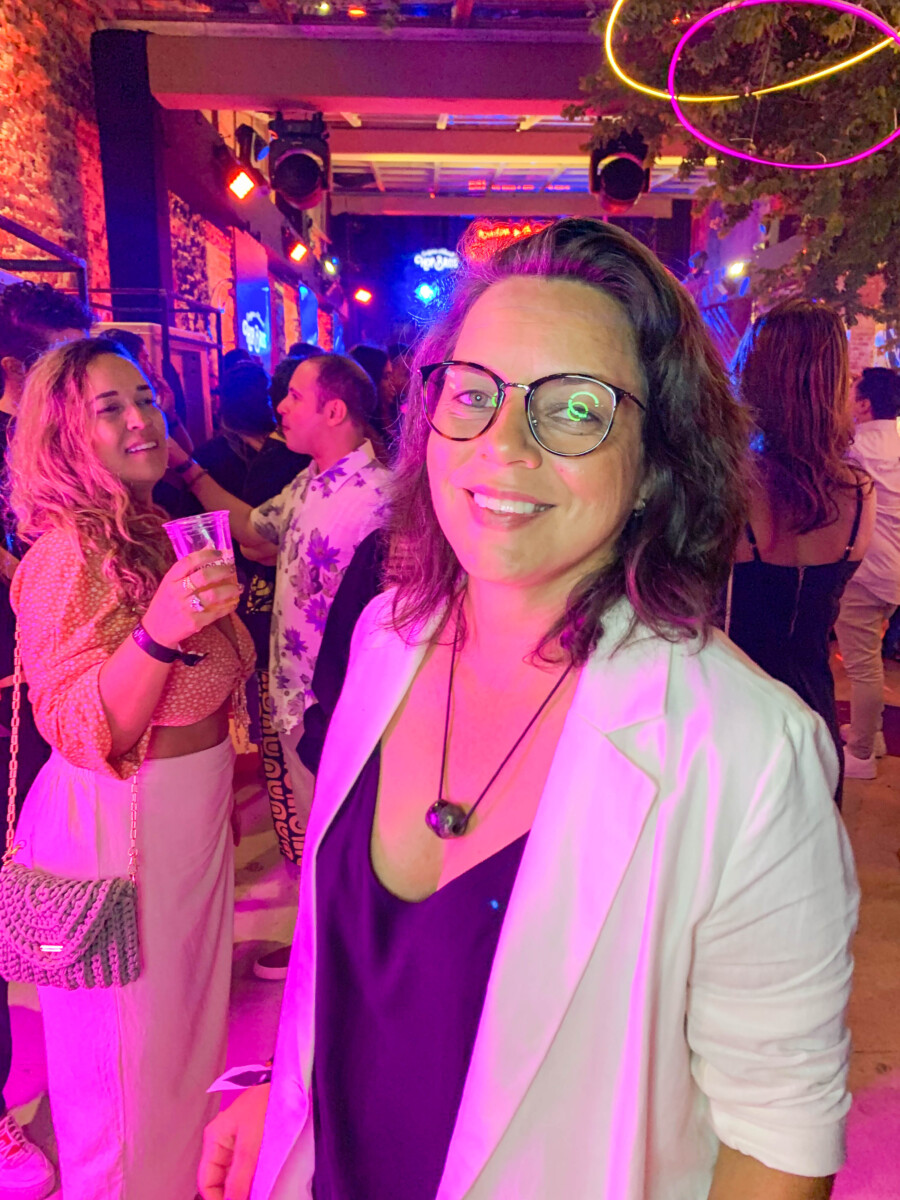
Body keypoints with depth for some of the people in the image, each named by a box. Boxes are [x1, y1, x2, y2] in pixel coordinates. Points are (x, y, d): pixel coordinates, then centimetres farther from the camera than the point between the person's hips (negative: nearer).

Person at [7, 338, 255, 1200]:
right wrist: (159, 632, -40)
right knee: (126, 1070, 11)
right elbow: (79, 732, -25)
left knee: (183, 1035, 25)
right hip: (117, 833, -8)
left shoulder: (154, 532, 6)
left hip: (191, 819, 8)